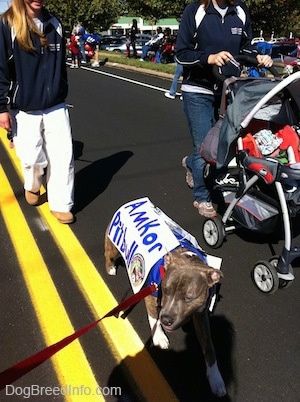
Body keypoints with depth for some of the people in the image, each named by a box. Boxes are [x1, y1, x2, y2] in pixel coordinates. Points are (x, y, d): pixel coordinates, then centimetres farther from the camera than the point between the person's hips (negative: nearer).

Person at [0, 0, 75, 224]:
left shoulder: (54, 25, 7)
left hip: (55, 107, 3)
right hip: (24, 110, -3)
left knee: (63, 156, -1)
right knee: (33, 159, 1)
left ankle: (61, 205, 14)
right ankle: (33, 186, 35)